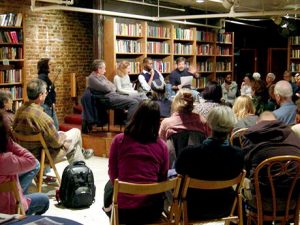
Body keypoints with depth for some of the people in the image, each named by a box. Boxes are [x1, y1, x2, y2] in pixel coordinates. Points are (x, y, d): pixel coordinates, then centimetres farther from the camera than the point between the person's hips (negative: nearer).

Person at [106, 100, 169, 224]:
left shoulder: (119, 140, -7)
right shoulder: (162, 145, -4)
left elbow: (113, 176, 2)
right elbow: (162, 179, 5)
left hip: (123, 210, -1)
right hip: (152, 209, 1)